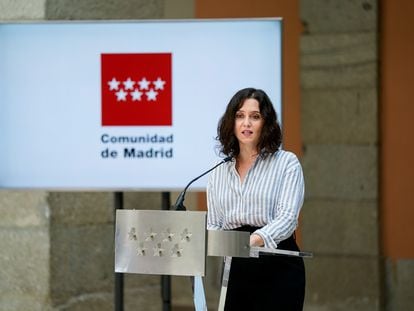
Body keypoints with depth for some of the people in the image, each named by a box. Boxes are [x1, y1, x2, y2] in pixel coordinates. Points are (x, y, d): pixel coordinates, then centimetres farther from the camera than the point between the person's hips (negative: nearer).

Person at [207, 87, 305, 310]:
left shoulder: (286, 163, 0)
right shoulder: (219, 173, 14)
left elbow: (287, 217, -12)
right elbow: (213, 224, 13)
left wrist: (256, 239, -32)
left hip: (277, 269, -4)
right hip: (235, 269, 4)